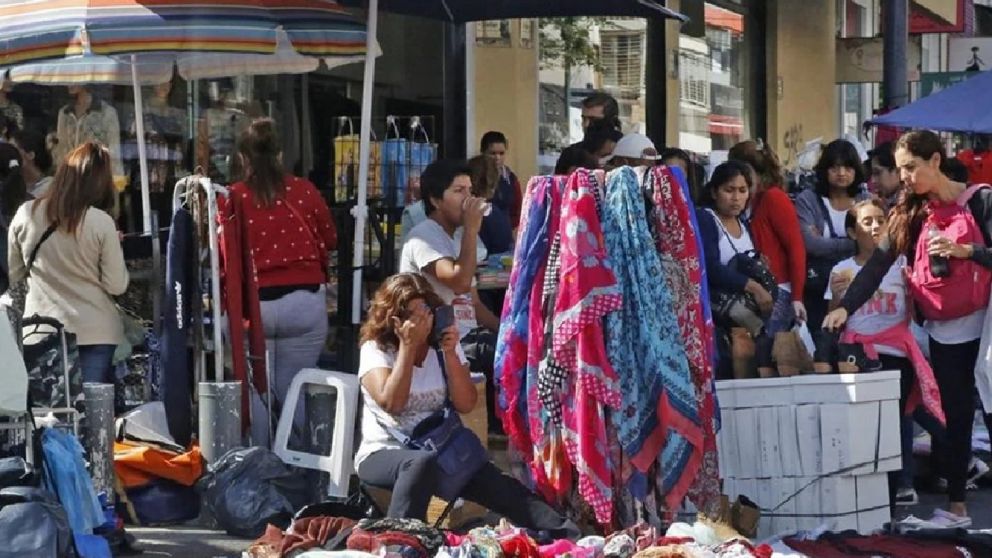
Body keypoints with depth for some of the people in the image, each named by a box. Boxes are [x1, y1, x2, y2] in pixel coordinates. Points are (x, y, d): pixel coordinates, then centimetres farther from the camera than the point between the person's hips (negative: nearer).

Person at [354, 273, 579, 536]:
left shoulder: (442, 347, 6)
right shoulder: (375, 349, -7)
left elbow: (466, 404, -3)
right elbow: (392, 403, -23)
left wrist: (450, 353, -14)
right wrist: (408, 346, -20)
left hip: (439, 450, 4)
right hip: (384, 454, -4)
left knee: (497, 485, -21)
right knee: (423, 462, -40)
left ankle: (563, 533, -34)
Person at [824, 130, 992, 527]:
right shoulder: (910, 212, 7)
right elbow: (878, 264, -1)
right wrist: (846, 307, -12)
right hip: (943, 329, 4)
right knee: (953, 416, 5)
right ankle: (956, 506, 11)